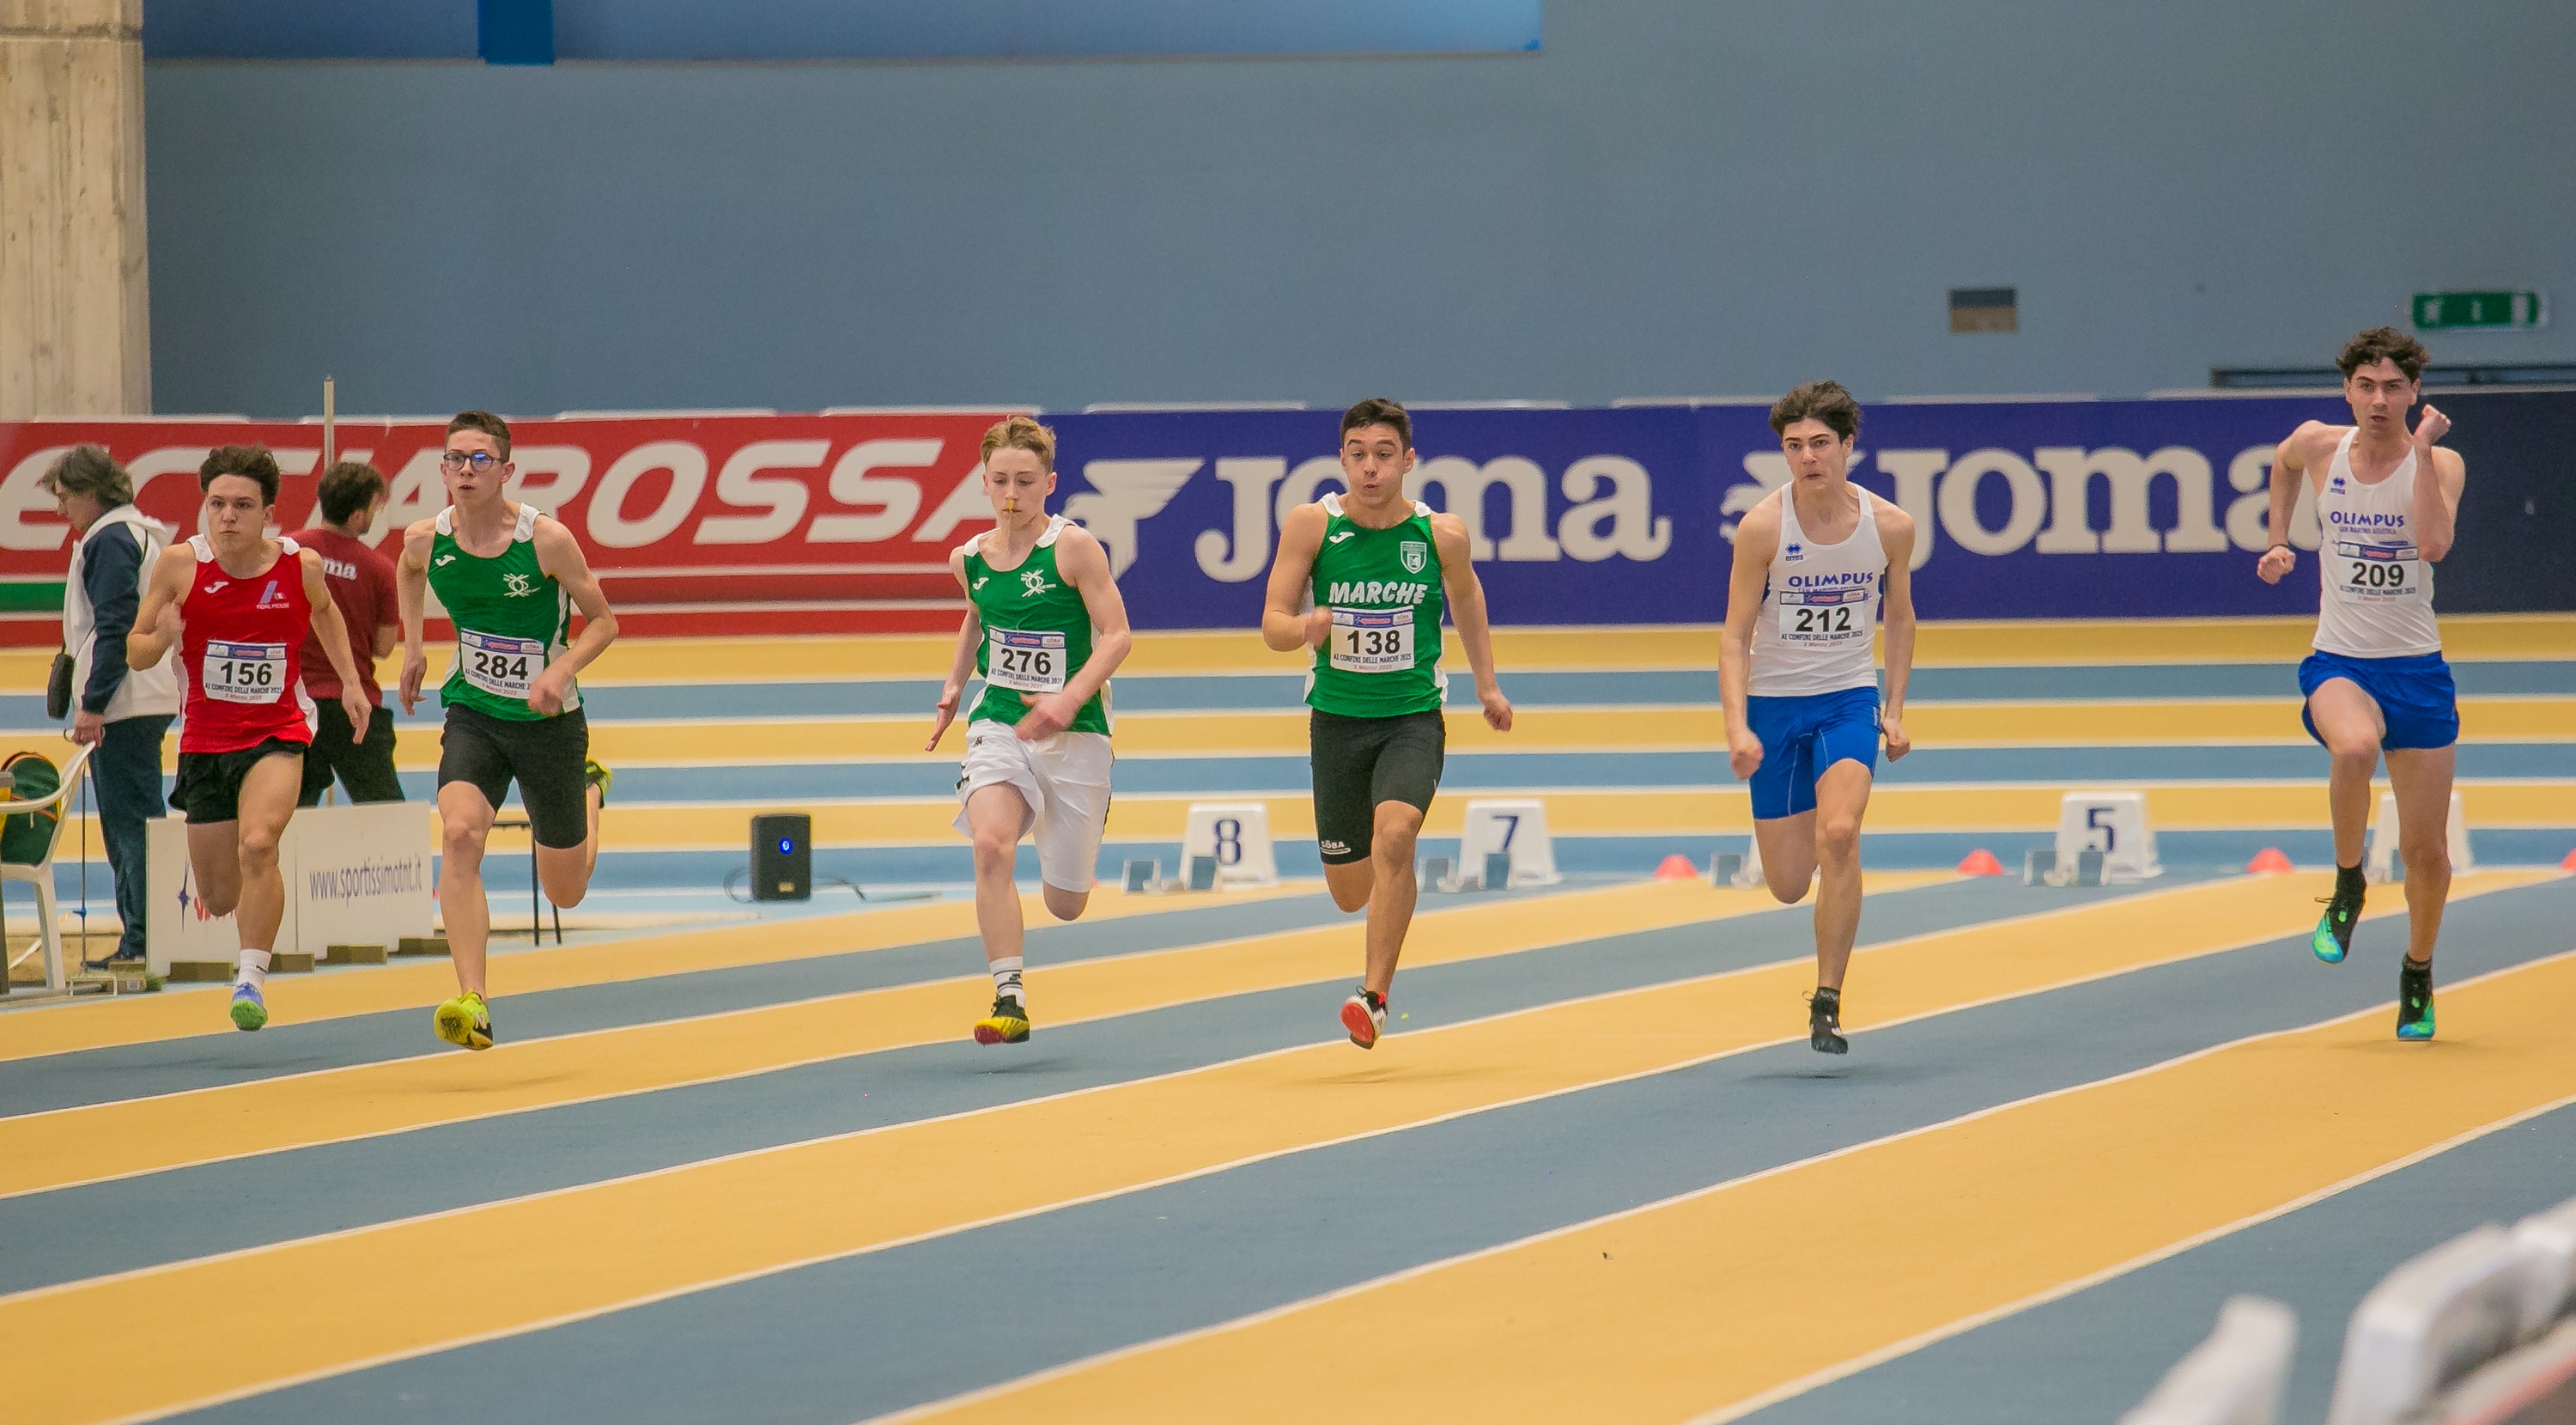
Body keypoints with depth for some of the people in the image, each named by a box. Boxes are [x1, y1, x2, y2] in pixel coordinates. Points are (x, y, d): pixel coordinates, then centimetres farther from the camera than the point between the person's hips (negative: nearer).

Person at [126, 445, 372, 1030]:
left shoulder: (301, 566, -7)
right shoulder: (180, 564, -10)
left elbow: (325, 612, 18)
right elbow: (135, 651, -1)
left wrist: (350, 681, 14)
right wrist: (162, 640, -23)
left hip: (278, 734, -2)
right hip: (205, 738, 2)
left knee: (257, 845, -30)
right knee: (221, 899, 10)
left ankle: (253, 978, -22)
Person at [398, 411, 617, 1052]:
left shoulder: (547, 540, -19)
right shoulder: (427, 539, -8)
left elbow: (603, 621, -9)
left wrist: (560, 672, -25)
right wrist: (413, 646, 12)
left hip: (548, 719, -2)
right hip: (473, 715, 2)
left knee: (565, 892, 12)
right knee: (459, 834, -28)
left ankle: (591, 789, 48)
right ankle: (473, 1003, -31)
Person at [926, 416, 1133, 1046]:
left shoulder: (1073, 547, -11)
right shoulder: (969, 559, 4)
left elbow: (1116, 635, -14)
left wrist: (1069, 699, -27)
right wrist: (953, 686, 14)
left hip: (1075, 734, -3)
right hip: (998, 725, 3)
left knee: (1065, 904, 5)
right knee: (991, 846, -27)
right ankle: (1009, 1001, -25)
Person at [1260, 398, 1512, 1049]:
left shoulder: (1441, 534, -7)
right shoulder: (1311, 525, -9)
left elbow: (1466, 594, 15)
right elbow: (1272, 624, -8)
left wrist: (1487, 684, 22)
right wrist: (1304, 628, -31)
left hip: (1413, 719, -1)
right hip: (1337, 719, 1)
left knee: (1394, 838, -29)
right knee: (1350, 892, 10)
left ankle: (1375, 996, -25)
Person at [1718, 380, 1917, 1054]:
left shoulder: (1890, 526, -8)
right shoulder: (1762, 526, -14)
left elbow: (1900, 619, 9)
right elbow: (1735, 636, -10)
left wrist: (1894, 710, 3)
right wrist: (1737, 727, -21)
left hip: (1850, 698, 0)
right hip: (1774, 700, 0)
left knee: (1838, 834, -25)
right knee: (1789, 884, 4)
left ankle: (1827, 1004, -16)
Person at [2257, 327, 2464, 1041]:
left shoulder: (2440, 462, -8)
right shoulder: (2318, 445, -1)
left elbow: (2434, 545, -27)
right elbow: (2284, 463, 24)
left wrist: (2421, 448, -26)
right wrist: (2279, 541, 18)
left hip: (2417, 668, 0)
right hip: (2338, 662, 0)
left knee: (2426, 849, 4)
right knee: (2355, 746, -37)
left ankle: (2418, 974, 31)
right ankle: (2348, 886, -13)